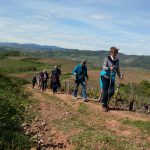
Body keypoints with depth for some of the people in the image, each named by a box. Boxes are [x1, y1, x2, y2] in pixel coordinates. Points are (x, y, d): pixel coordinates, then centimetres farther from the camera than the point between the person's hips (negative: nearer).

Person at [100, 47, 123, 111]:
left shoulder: (117, 60, 5)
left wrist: (120, 75, 1)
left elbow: (117, 69, 15)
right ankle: (104, 104, 12)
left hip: (112, 78, 4)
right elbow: (104, 67, -20)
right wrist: (109, 68, -39)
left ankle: (106, 101, 23)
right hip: (105, 76, -4)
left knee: (111, 92, -4)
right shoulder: (107, 59, -9)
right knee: (105, 91, -5)